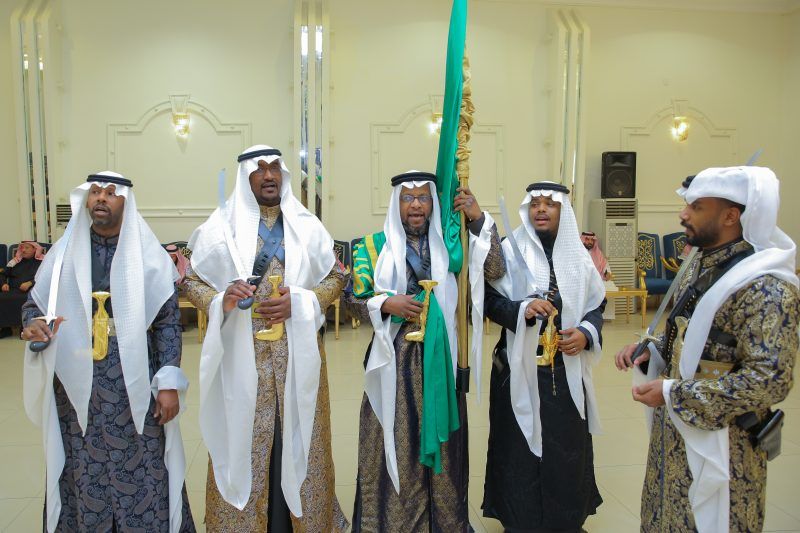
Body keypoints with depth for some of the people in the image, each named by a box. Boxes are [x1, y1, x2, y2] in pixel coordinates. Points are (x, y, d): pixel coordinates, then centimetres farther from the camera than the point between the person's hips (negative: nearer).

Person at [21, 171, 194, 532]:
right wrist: (34, 325, -12)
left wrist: (169, 383, -10)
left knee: (141, 476, 4)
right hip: (77, 386, 2)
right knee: (84, 477, 10)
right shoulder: (64, 251, 5)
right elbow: (34, 302, 13)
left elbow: (168, 321, -4)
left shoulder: (149, 255, -2)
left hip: (134, 384, -2)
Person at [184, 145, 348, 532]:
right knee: (243, 437, 6)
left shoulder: (307, 225, 4)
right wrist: (221, 300, -17)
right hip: (242, 354, -1)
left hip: (297, 353, 2)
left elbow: (336, 277, 7)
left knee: (299, 435, 10)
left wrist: (300, 301, -11)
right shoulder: (222, 224, 0)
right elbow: (191, 279, 3)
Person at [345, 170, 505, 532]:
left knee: (439, 441, 9)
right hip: (396, 357, -1)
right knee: (395, 444, 4)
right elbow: (354, 300, 2)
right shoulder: (375, 245, 3)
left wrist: (479, 219, -10)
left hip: (440, 356, 2)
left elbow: (495, 270, -4)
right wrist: (387, 303, -16)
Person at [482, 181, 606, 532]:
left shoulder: (578, 255, 5)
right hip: (520, 367, -3)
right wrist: (522, 310, -24)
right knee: (520, 448, 5)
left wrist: (586, 333, -7)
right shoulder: (510, 250, -5)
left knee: (567, 447, 11)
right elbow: (490, 300, -6)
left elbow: (597, 305, 11)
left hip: (567, 369, 3)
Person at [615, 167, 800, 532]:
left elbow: (769, 380, -28)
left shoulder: (765, 287, -22)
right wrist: (650, 351, 0)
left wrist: (673, 393, -24)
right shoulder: (703, 264, 6)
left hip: (718, 443, -8)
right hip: (675, 428, 8)